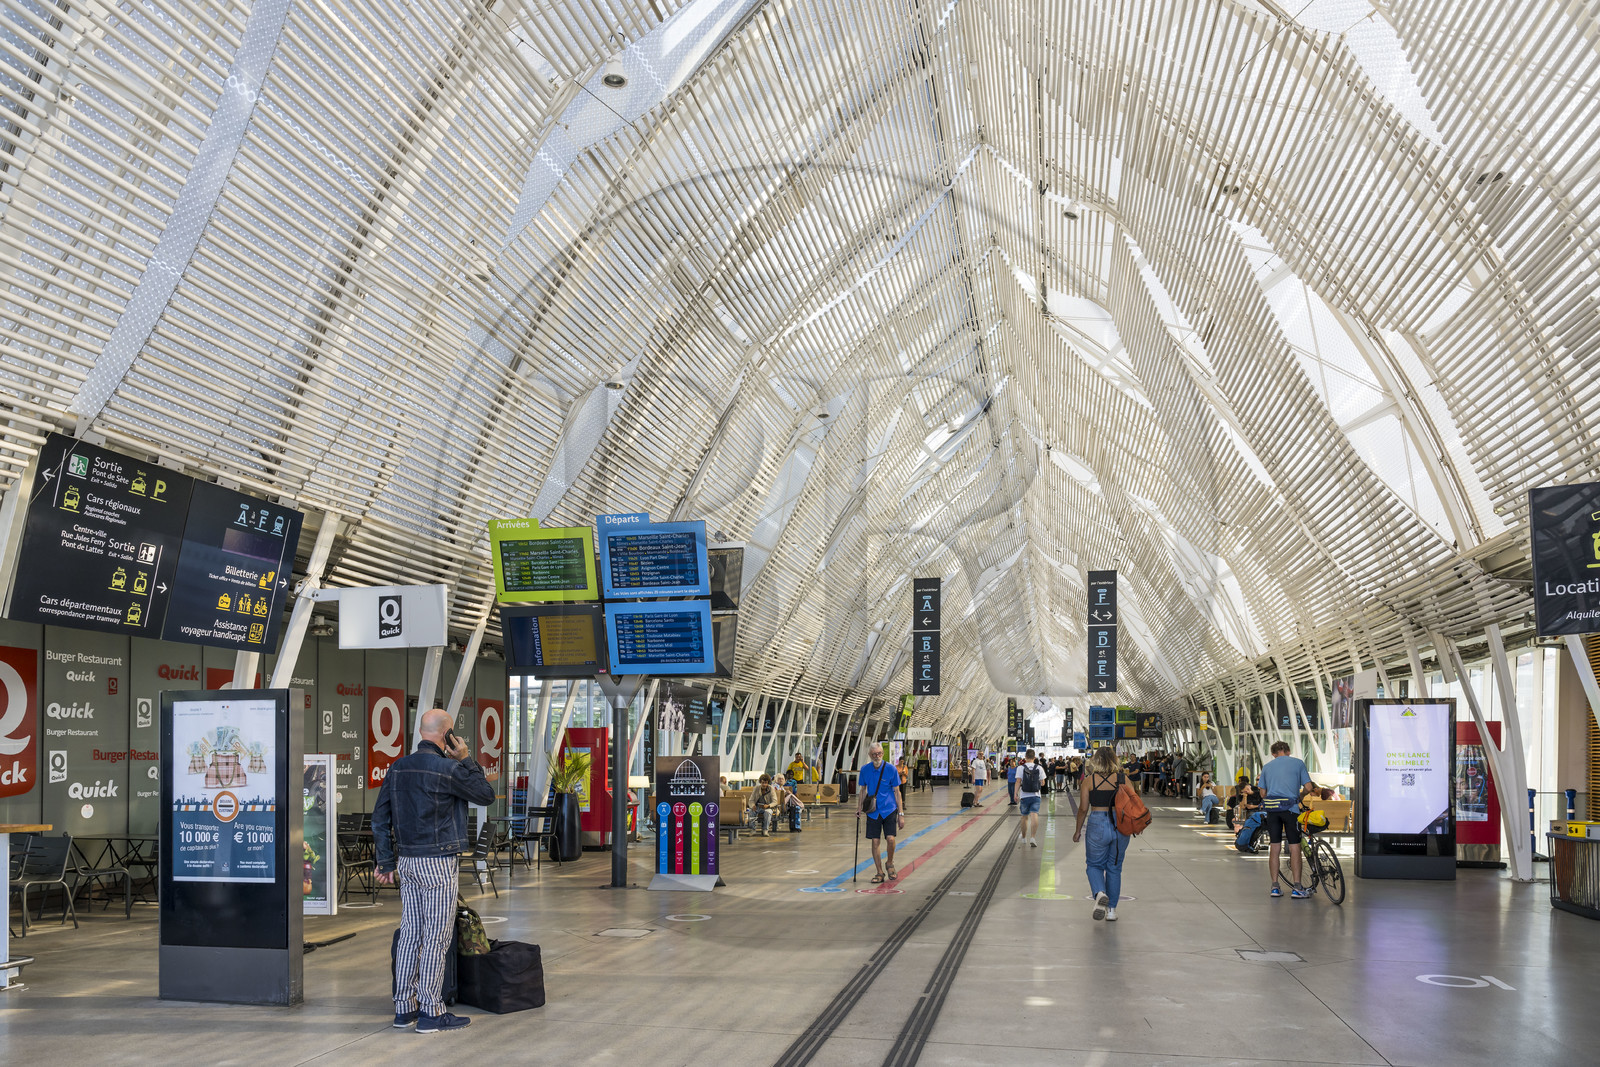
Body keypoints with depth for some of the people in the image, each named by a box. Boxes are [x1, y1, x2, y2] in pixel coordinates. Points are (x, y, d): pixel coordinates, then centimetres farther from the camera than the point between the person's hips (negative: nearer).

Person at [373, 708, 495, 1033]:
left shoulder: (398, 768, 8)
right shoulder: (447, 769, -14)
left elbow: (380, 818, 10)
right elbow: (487, 795, -3)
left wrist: (386, 861, 15)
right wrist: (465, 759, 0)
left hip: (407, 861, 7)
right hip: (438, 863, -7)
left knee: (410, 934, 12)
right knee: (436, 937, -2)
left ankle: (404, 1007, 17)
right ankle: (431, 1012, 1)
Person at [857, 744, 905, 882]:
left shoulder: (891, 770, -5)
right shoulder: (865, 770, 2)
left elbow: (897, 792, 0)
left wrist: (901, 814, -2)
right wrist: (860, 807, 5)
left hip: (889, 810, -2)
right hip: (873, 811, 2)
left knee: (890, 838, -15)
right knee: (875, 841, 0)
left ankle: (890, 863, 13)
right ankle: (880, 873, 11)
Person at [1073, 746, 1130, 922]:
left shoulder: (1089, 780, -4)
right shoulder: (1124, 779, 0)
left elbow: (1083, 808, -2)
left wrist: (1078, 830, 10)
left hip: (1098, 825, -2)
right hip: (1121, 826, 2)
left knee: (1094, 864, 14)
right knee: (1114, 867, 15)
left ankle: (1100, 893, -15)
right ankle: (1112, 909, 17)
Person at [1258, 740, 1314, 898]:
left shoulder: (1267, 766, 15)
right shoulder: (1298, 762, 7)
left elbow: (1263, 792, 13)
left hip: (1272, 809, 3)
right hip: (1290, 808, -3)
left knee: (1274, 848, 7)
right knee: (1294, 847, -1)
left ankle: (1275, 887, 9)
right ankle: (1297, 888, -4)